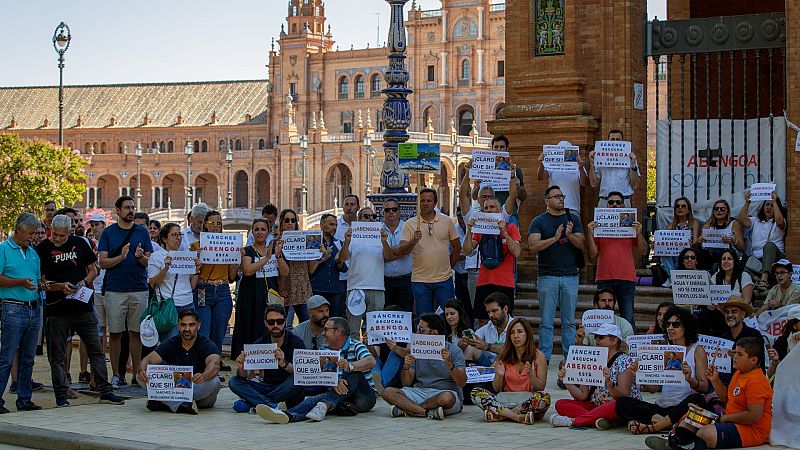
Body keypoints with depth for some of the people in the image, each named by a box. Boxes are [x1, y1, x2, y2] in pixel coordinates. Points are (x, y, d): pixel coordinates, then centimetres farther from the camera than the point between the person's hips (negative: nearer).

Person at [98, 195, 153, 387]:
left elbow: (149, 262, 7)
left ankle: (137, 373, 7)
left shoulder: (142, 232, 10)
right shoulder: (109, 232, 5)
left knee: (136, 333, 3)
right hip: (114, 290, -1)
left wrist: (141, 257, -14)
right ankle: (116, 374, 7)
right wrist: (120, 257, -17)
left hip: (139, 290, 1)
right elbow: (103, 262, -1)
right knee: (115, 333, 1)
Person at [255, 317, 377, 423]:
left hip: (365, 398, -3)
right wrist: (335, 384, -29)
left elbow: (371, 361, -23)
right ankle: (289, 414, -54)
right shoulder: (325, 352, 12)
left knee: (353, 373, -31)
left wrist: (350, 366, -44)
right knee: (316, 398, -25)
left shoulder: (356, 346, -2)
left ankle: (324, 405, -46)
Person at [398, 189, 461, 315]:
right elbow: (400, 251, -6)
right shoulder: (410, 224, 2)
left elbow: (457, 247, 13)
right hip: (420, 280, 0)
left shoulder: (447, 221, 4)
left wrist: (448, 267, 10)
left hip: (444, 279, 0)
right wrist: (413, 241, -23)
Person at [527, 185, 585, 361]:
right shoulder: (539, 221, 3)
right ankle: (544, 357, 3)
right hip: (547, 276, -2)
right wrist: (554, 238, -20)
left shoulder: (573, 219, 11)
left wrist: (569, 235, -16)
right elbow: (533, 246, -9)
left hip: (570, 275, 2)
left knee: (569, 320, 5)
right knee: (547, 321, -1)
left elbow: (581, 244, 3)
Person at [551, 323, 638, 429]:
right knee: (561, 404, -11)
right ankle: (598, 419, -31)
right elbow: (583, 395, 4)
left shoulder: (624, 361, -7)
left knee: (616, 405, -40)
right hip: (596, 407, 6)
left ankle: (572, 420, -28)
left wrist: (609, 383, -37)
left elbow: (623, 397, -18)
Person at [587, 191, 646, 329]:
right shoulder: (599, 225, 9)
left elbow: (642, 250, 7)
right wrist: (590, 233, -6)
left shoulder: (631, 225, 10)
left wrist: (639, 233, -8)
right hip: (604, 278, 0)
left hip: (626, 278, 0)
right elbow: (593, 254, 4)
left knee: (628, 319, 0)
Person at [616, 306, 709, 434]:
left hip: (683, 407, -3)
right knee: (622, 402, -15)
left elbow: (704, 387, -6)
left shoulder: (697, 350, 5)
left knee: (697, 399, -38)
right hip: (661, 407, 3)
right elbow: (653, 388, 9)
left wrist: (689, 379, -26)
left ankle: (654, 426, -32)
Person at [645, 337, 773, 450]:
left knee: (705, 433, -32)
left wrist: (726, 418, -16)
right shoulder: (739, 373, 13)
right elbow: (727, 399, 20)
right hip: (731, 421, 11)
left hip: (752, 430, -11)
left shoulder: (756, 382, -20)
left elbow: (754, 416, -26)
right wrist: (715, 381, 5)